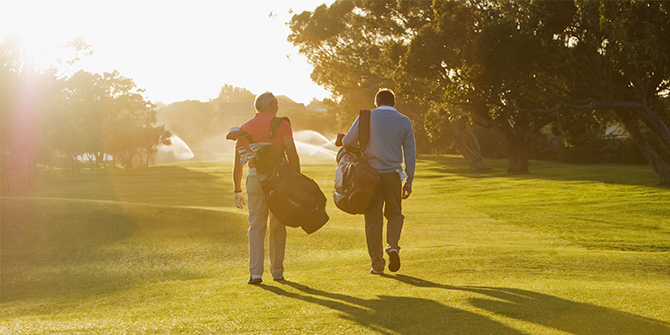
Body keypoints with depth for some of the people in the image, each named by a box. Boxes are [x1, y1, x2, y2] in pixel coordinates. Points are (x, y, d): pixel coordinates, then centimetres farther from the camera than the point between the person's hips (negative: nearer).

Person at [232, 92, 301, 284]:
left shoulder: (244, 128, 12)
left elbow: (237, 164, 13)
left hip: (254, 178, 2)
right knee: (278, 226, 8)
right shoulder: (281, 124, 2)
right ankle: (277, 272, 14)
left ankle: (255, 273, -6)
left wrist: (237, 191, 19)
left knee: (256, 227, 3)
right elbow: (292, 155, -8)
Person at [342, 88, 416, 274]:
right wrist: (409, 181, 8)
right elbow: (410, 153, 4)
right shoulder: (404, 122, 6)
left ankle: (377, 263, 5)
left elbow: (347, 141, 0)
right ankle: (393, 246, -7)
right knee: (394, 213, 19)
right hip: (392, 175, 1)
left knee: (373, 218, 5)